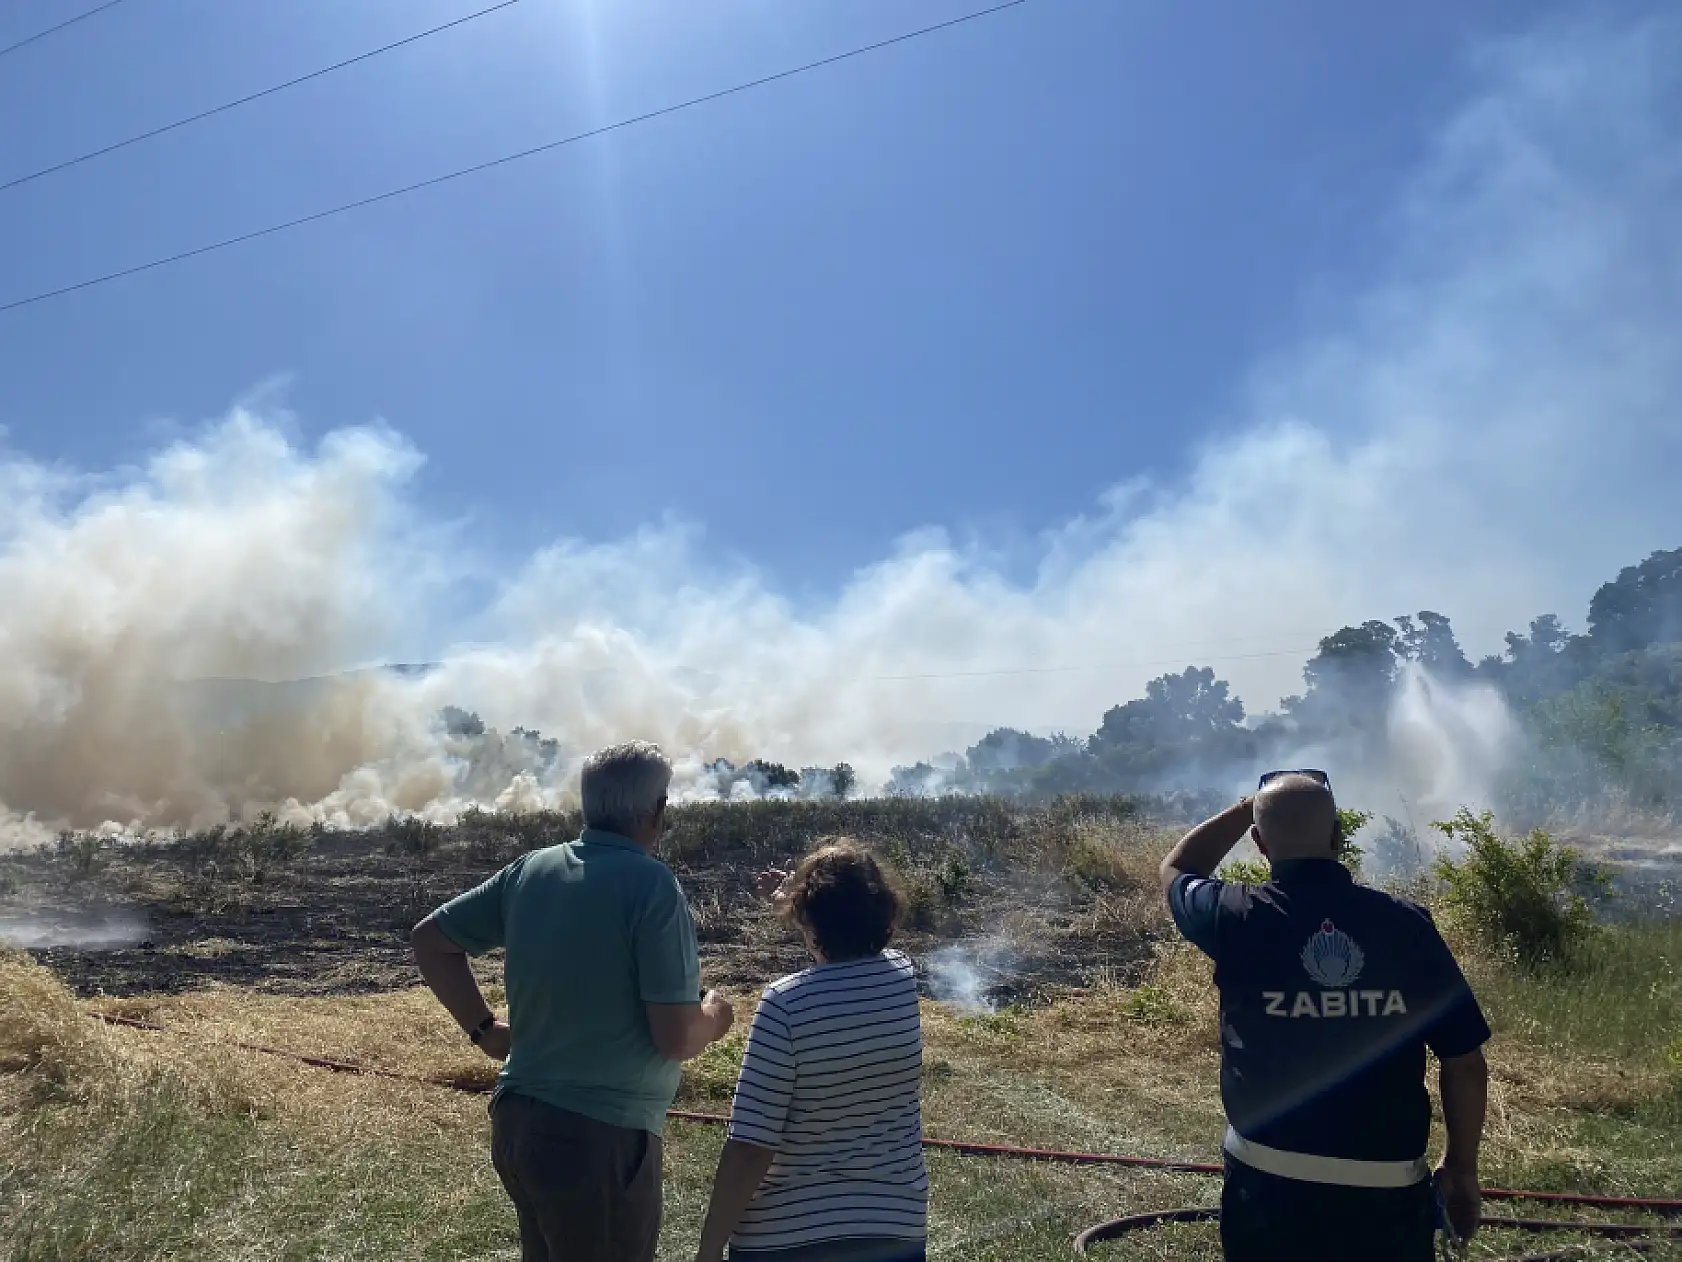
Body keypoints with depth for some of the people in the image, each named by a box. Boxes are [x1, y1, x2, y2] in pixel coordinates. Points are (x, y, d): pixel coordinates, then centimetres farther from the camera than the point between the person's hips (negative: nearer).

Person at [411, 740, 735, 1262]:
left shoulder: (530, 870, 2)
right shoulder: (651, 884, -18)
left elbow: (430, 939, 12)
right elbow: (676, 1039, -20)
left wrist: (484, 1029, 15)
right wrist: (715, 1016, 1)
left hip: (518, 1121, 7)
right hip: (600, 1139, -7)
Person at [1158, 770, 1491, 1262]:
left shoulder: (1238, 918, -12)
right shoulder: (1407, 924, -9)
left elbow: (1175, 869, 11)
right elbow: (1465, 1062, -3)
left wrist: (1247, 807, 15)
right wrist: (1461, 1167, 11)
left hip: (1268, 1188, -1)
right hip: (1389, 1192, 1)